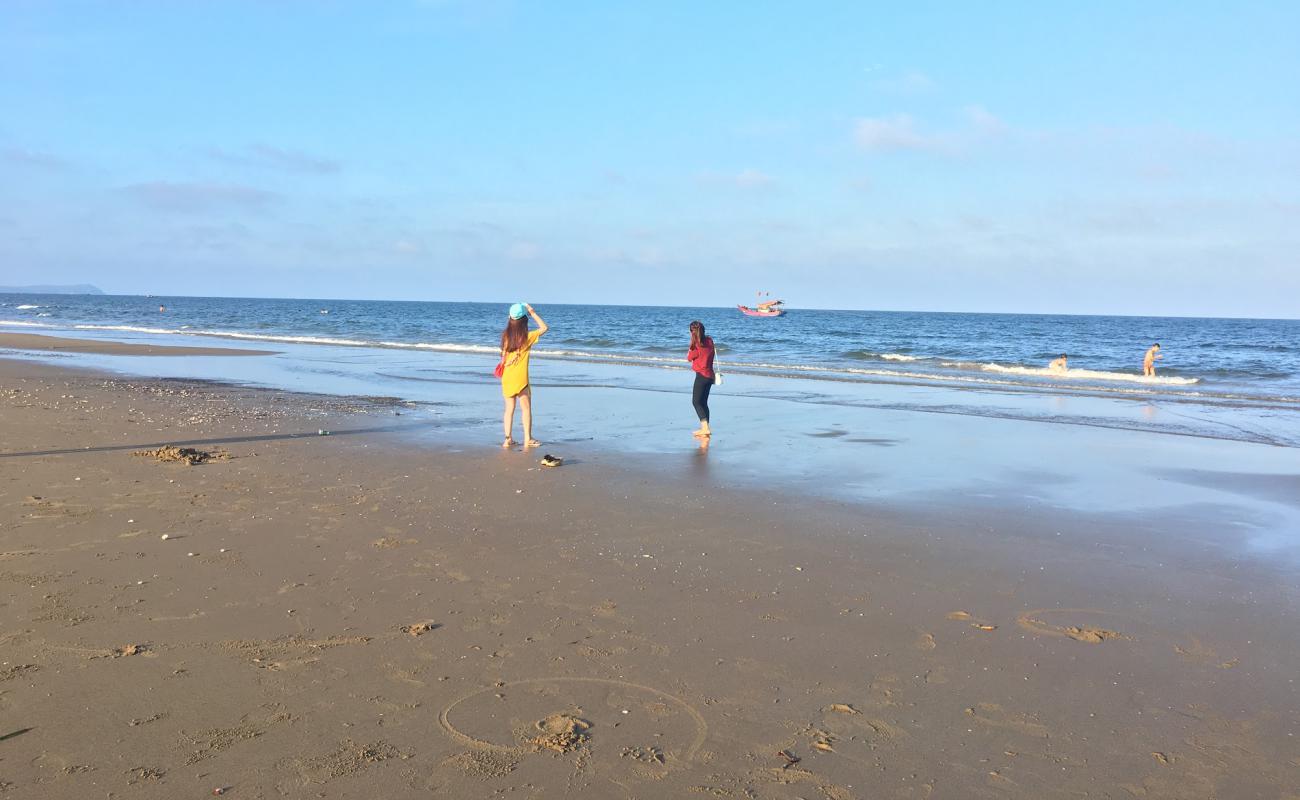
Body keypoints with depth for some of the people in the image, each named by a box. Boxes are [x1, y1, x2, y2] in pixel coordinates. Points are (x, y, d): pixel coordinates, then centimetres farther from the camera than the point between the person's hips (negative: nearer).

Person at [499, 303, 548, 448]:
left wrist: (511, 317, 18)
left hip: (506, 379, 4)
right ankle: (528, 439, 7)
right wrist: (532, 313, 2)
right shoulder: (526, 337, -11)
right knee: (526, 409, 6)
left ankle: (508, 439, 10)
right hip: (520, 379, -4)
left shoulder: (505, 336, -1)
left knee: (509, 409, 12)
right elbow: (544, 328, -1)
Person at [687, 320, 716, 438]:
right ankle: (704, 428, 19)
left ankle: (705, 428, -15)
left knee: (696, 402, -5)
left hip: (702, 375, -8)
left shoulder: (698, 345, -15)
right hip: (709, 375, 8)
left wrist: (691, 344, -1)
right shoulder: (709, 341, 6)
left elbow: (689, 357, -3)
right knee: (703, 402, 15)